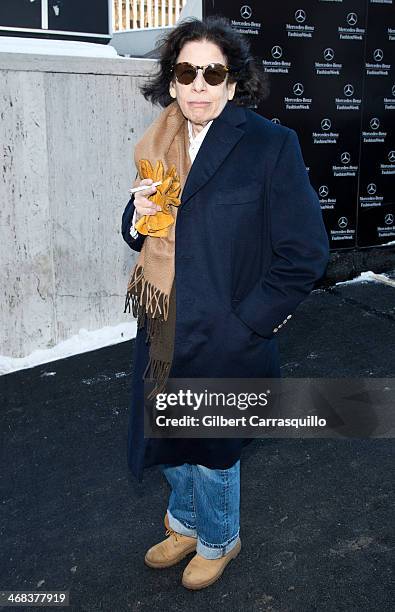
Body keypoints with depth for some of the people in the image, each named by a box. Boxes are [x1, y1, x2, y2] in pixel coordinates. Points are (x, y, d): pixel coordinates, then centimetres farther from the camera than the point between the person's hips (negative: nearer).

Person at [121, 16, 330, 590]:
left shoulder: (271, 145, -15)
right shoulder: (160, 145, 3)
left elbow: (305, 253, -15)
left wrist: (247, 323, -16)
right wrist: (140, 218, -9)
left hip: (224, 338, -5)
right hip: (163, 329, 5)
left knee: (212, 447, 15)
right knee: (169, 435, 21)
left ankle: (219, 542, 45)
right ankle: (186, 525, 51)